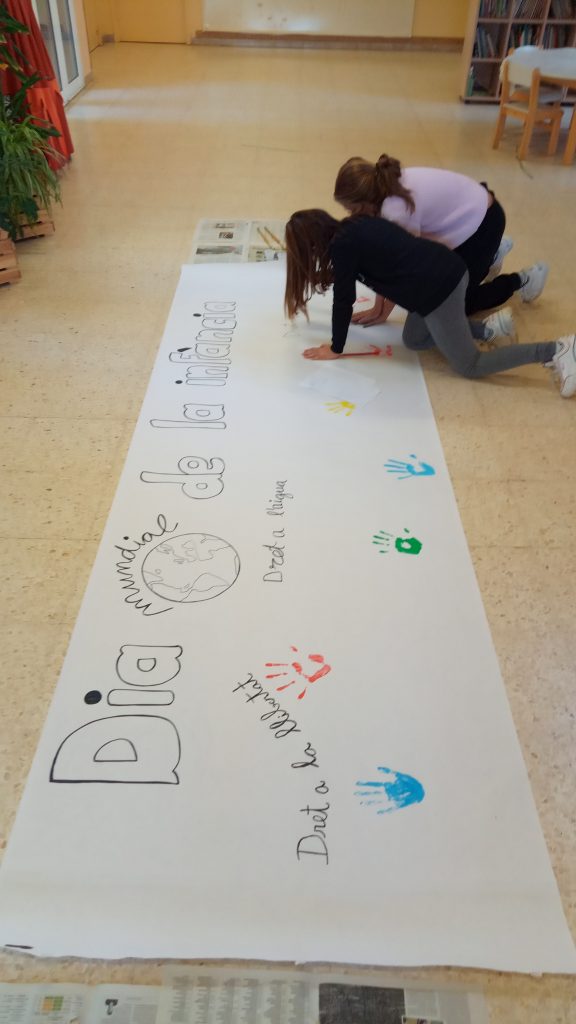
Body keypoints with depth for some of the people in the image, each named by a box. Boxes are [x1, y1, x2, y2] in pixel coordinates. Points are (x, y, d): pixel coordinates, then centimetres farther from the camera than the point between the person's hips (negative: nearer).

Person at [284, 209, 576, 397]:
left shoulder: (342, 246, -9)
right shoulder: (355, 226, 16)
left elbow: (344, 300, -6)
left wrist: (335, 349, 5)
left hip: (439, 289, -9)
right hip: (448, 270, 9)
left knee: (469, 366, 3)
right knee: (413, 340, 25)